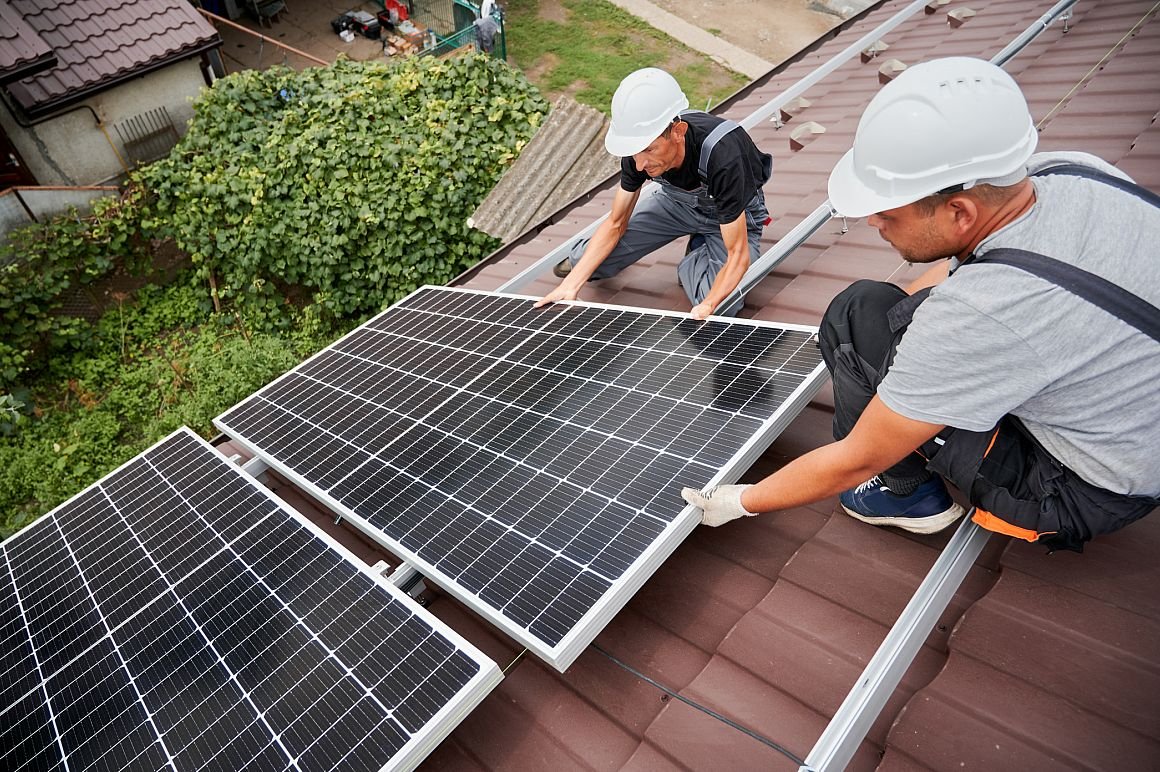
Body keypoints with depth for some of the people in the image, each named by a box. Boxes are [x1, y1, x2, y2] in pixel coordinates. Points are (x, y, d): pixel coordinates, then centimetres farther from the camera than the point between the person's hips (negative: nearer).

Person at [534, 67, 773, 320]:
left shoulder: (722, 157, -42)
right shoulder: (640, 144, -25)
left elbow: (738, 255, -35)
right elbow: (615, 223, -13)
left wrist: (706, 308, -51)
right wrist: (571, 283, -22)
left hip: (736, 215, -3)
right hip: (679, 201, 4)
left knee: (719, 310, -28)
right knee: (591, 261, -10)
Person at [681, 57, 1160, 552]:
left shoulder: (971, 315, -36)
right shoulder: (1068, 171, -15)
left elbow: (855, 462, -23)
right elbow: (955, 272, 7)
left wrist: (741, 502, -10)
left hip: (1086, 494, -7)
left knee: (858, 317, -17)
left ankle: (907, 492, 3)